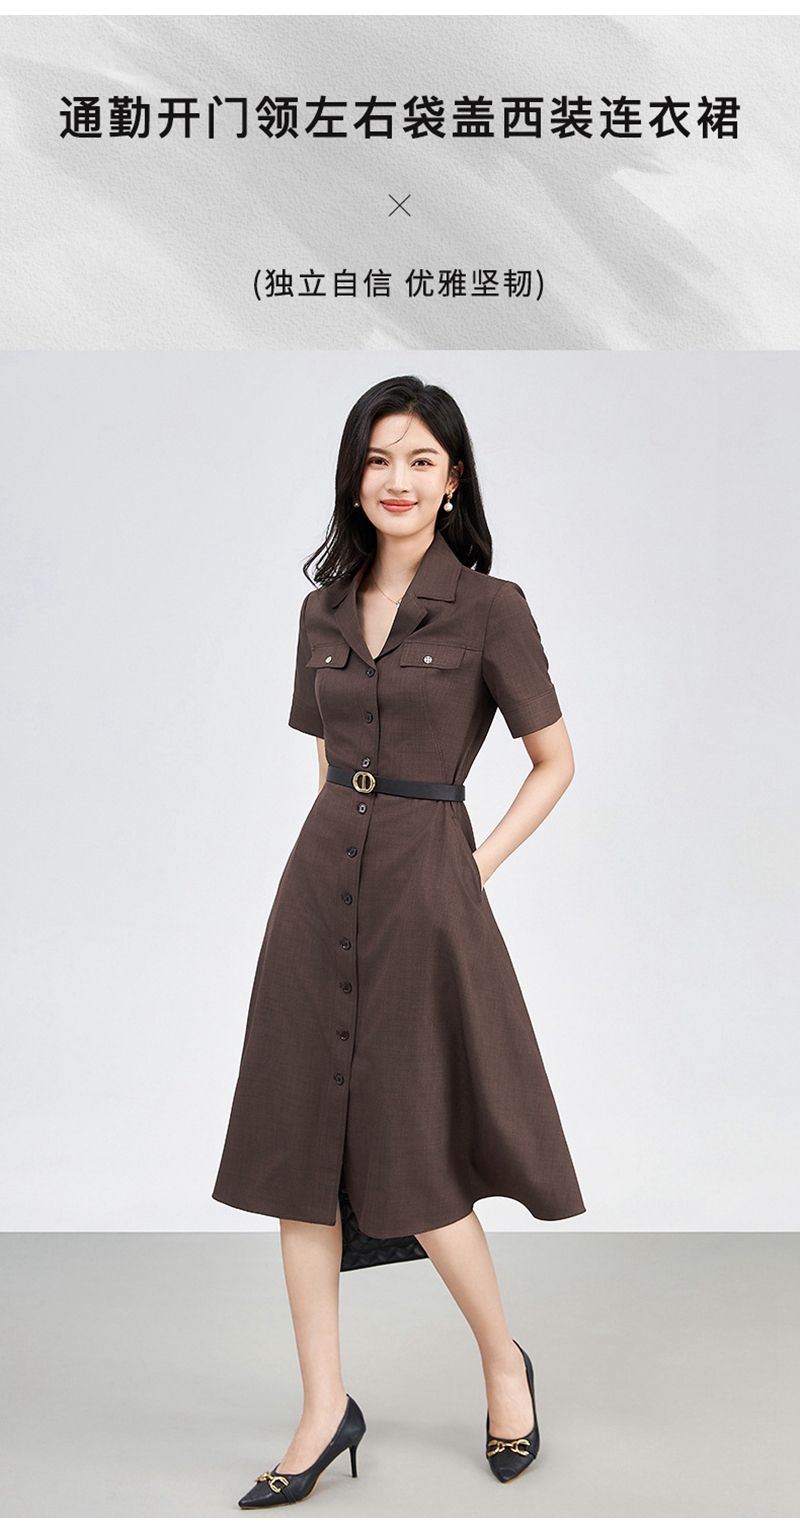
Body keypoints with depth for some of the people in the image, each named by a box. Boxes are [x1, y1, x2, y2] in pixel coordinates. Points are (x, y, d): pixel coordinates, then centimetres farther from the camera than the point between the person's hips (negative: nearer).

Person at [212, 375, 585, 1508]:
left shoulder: (490, 608, -5)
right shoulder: (324, 610, 10)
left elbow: (555, 762, 1)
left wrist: (480, 863, -6)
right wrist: (338, 850, 8)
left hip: (424, 886, -5)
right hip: (319, 882, 5)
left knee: (410, 1151, 0)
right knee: (300, 1140, 4)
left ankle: (504, 1359, 26)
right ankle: (326, 1410, 16)